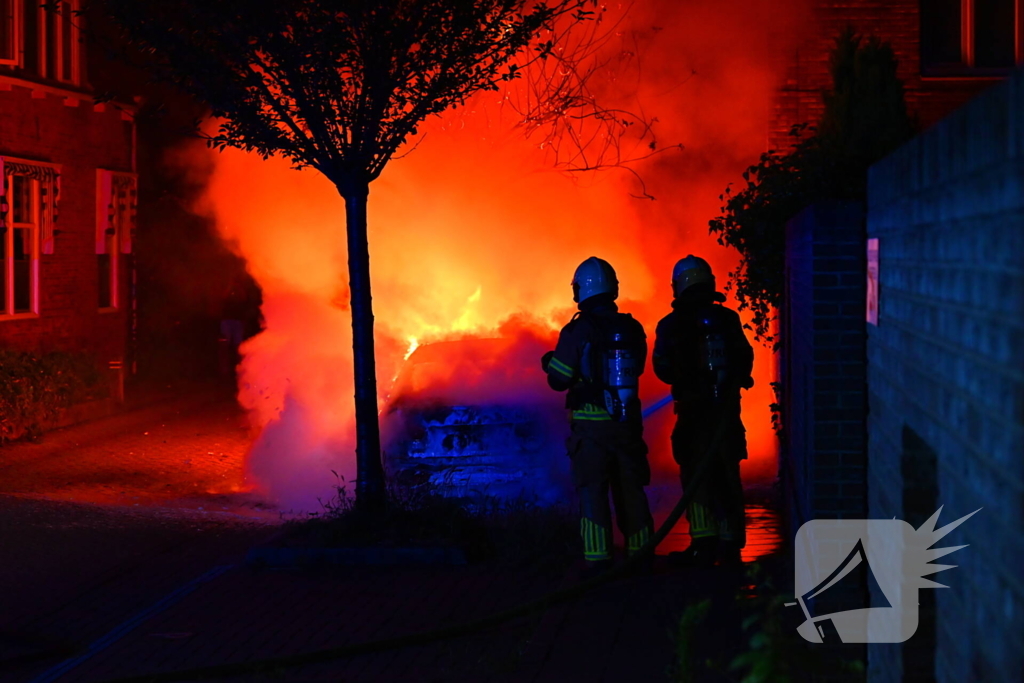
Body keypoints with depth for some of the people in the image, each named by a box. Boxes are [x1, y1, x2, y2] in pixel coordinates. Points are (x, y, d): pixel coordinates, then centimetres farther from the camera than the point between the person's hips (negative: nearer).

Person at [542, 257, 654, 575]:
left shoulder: (576, 331, -12)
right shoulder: (632, 329, 2)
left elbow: (559, 380, -8)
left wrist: (550, 362, 13)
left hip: (591, 426, -4)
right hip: (628, 422, 4)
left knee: (593, 491, 0)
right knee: (630, 489, 13)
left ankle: (599, 559, -5)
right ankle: (640, 552, 17)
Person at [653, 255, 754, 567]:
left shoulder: (672, 325, -5)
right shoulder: (728, 320, 3)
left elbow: (663, 369, -1)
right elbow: (745, 360, 11)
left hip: (694, 409, -3)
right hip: (727, 407, 3)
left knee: (695, 474, 1)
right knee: (727, 474, 11)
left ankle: (704, 542, -6)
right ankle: (731, 543, 14)